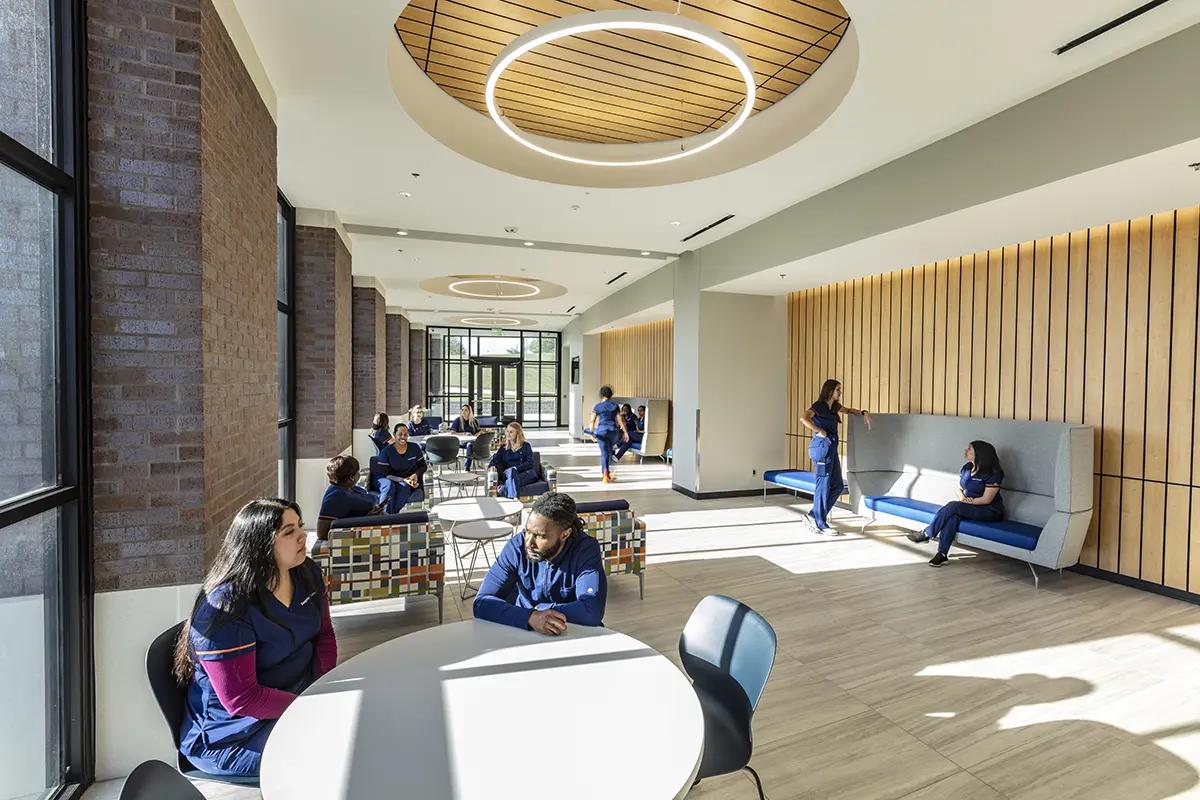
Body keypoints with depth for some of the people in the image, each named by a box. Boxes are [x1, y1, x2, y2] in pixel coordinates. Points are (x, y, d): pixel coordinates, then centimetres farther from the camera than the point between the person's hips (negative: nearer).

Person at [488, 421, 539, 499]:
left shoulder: (526, 446, 14)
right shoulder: (503, 448, 23)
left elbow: (530, 463, 1)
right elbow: (495, 460, 8)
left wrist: (515, 468, -13)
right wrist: (492, 466, -16)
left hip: (526, 472, -2)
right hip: (509, 474, 2)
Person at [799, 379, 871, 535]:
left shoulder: (834, 406, 16)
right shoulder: (819, 405, -10)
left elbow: (849, 410, 35)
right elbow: (804, 418, -28)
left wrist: (864, 413, 18)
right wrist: (819, 431, -20)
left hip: (831, 449, 9)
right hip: (822, 448, -9)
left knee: (838, 486, 9)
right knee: (823, 486, -2)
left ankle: (813, 515, 17)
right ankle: (821, 524, 9)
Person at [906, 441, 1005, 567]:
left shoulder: (993, 473, -15)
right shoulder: (966, 468, 6)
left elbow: (986, 500, -17)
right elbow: (959, 488, 14)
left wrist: (965, 501, -14)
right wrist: (962, 497, -8)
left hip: (991, 511, -6)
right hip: (969, 508, 6)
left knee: (953, 506, -30)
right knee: (953, 515, -29)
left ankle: (926, 534, -18)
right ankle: (942, 554, -34)